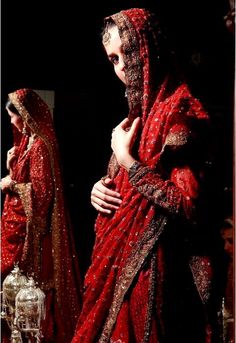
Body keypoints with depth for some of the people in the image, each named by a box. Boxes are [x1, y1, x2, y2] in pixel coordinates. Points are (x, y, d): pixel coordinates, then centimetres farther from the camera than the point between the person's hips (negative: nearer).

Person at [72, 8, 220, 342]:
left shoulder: (179, 110, -15)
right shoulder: (138, 110, 12)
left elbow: (188, 205, -23)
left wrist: (126, 159, -17)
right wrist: (99, 188, 2)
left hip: (152, 262, -8)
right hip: (121, 256, 9)